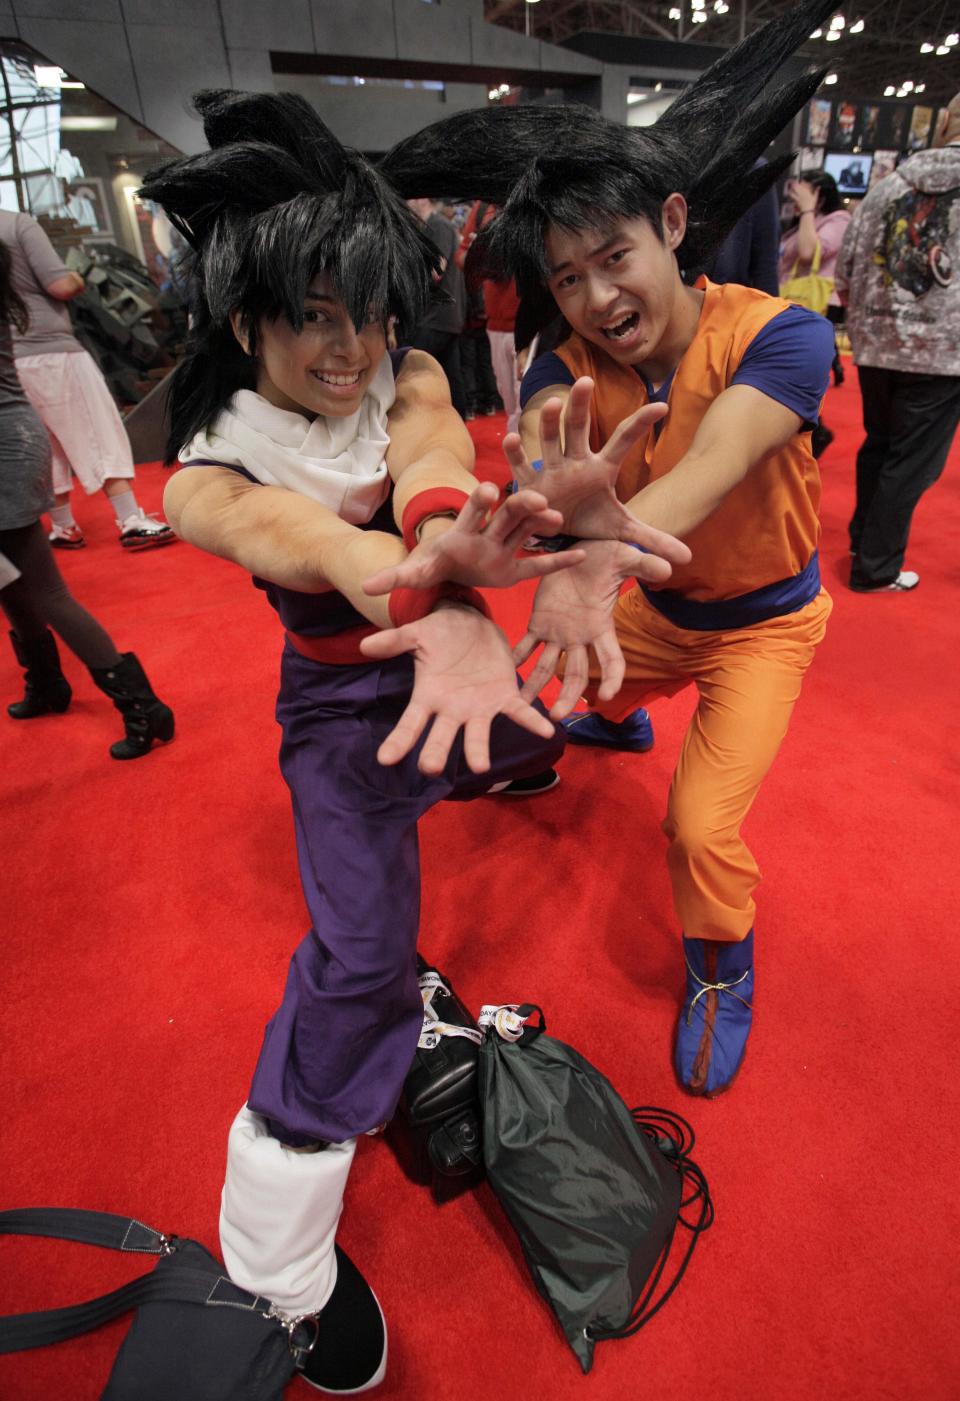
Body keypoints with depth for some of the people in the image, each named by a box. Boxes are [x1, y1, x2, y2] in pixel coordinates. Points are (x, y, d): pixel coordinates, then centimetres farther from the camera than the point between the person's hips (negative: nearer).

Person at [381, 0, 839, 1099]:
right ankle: (618, 714, 55)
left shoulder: (778, 336, -26)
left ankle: (722, 972, 20)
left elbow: (711, 466, -44)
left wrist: (608, 554, -64)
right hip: (654, 604, 4)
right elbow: (537, 469, -36)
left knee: (702, 825, -14)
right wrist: (567, 509, -60)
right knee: (560, 687, 17)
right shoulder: (570, 366, -17)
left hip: (762, 620, -3)